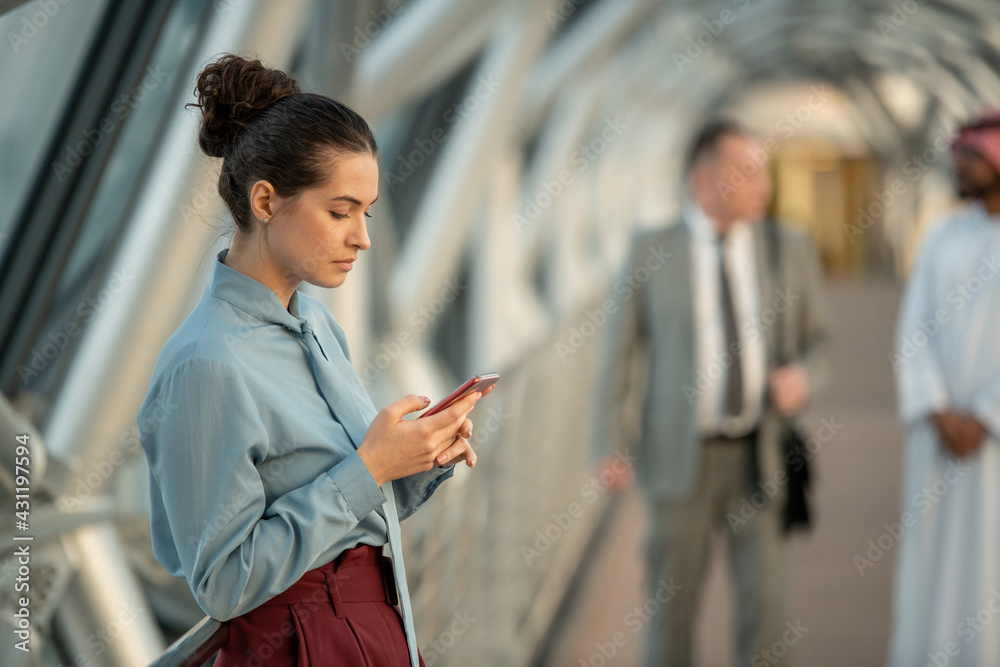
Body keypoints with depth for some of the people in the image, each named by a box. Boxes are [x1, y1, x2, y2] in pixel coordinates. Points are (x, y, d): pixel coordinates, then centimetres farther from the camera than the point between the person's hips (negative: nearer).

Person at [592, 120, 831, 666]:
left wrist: (802, 379, -13)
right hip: (679, 458, -1)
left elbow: (816, 345, 11)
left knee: (765, 604, -6)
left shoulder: (789, 249, 1)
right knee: (673, 608, 6)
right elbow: (618, 350, 1)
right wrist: (608, 448, -8)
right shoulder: (651, 251, -3)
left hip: (758, 460, 1)